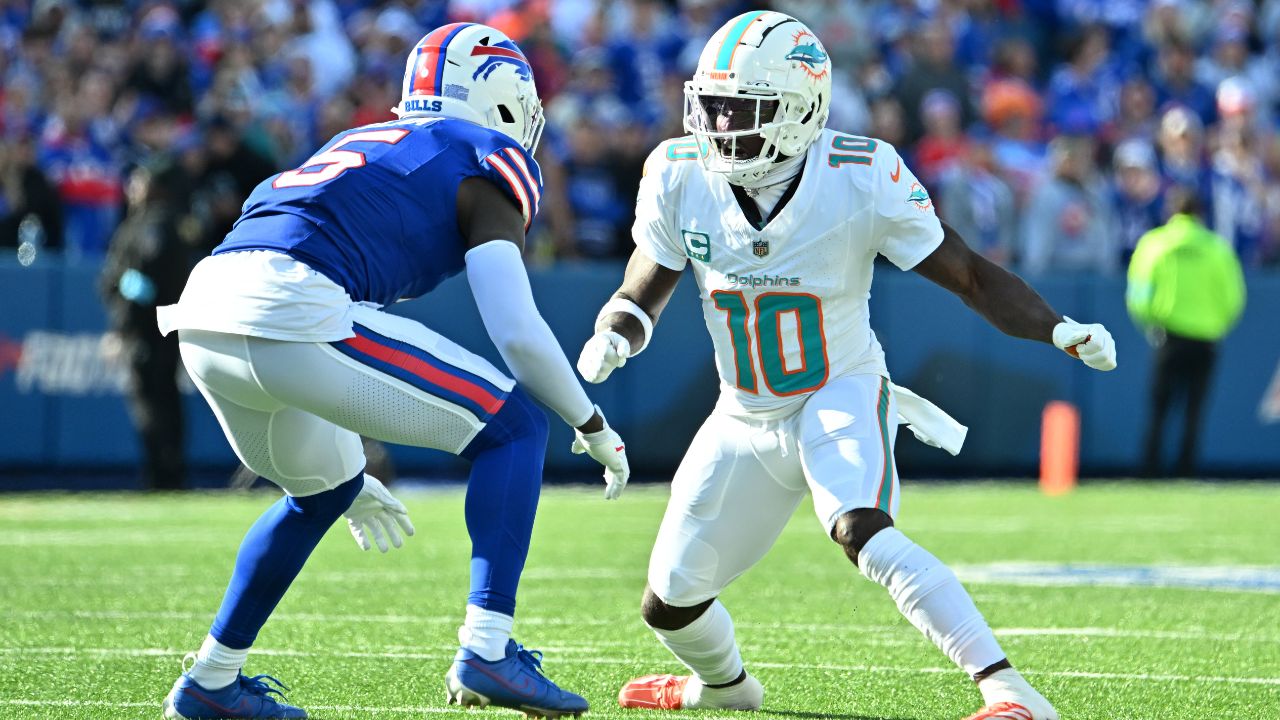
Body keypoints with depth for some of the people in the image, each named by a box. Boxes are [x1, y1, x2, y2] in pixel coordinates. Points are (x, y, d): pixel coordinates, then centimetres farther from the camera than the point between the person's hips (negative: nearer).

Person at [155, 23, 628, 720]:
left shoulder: (359, 146, 34)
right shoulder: (486, 164, 12)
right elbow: (517, 331, 2)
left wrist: (350, 474, 45)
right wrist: (594, 427, 18)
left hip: (202, 321, 8)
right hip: (288, 316, -8)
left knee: (322, 490, 33)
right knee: (514, 429, 7)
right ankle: (486, 650, -3)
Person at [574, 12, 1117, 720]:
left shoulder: (862, 178, -21)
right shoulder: (681, 178, -13)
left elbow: (972, 276, -15)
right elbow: (640, 295, -2)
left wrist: (1059, 329, -30)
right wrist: (612, 338, -26)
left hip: (842, 394, -5)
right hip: (746, 418, 5)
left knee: (861, 531, -36)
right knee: (669, 604, 11)